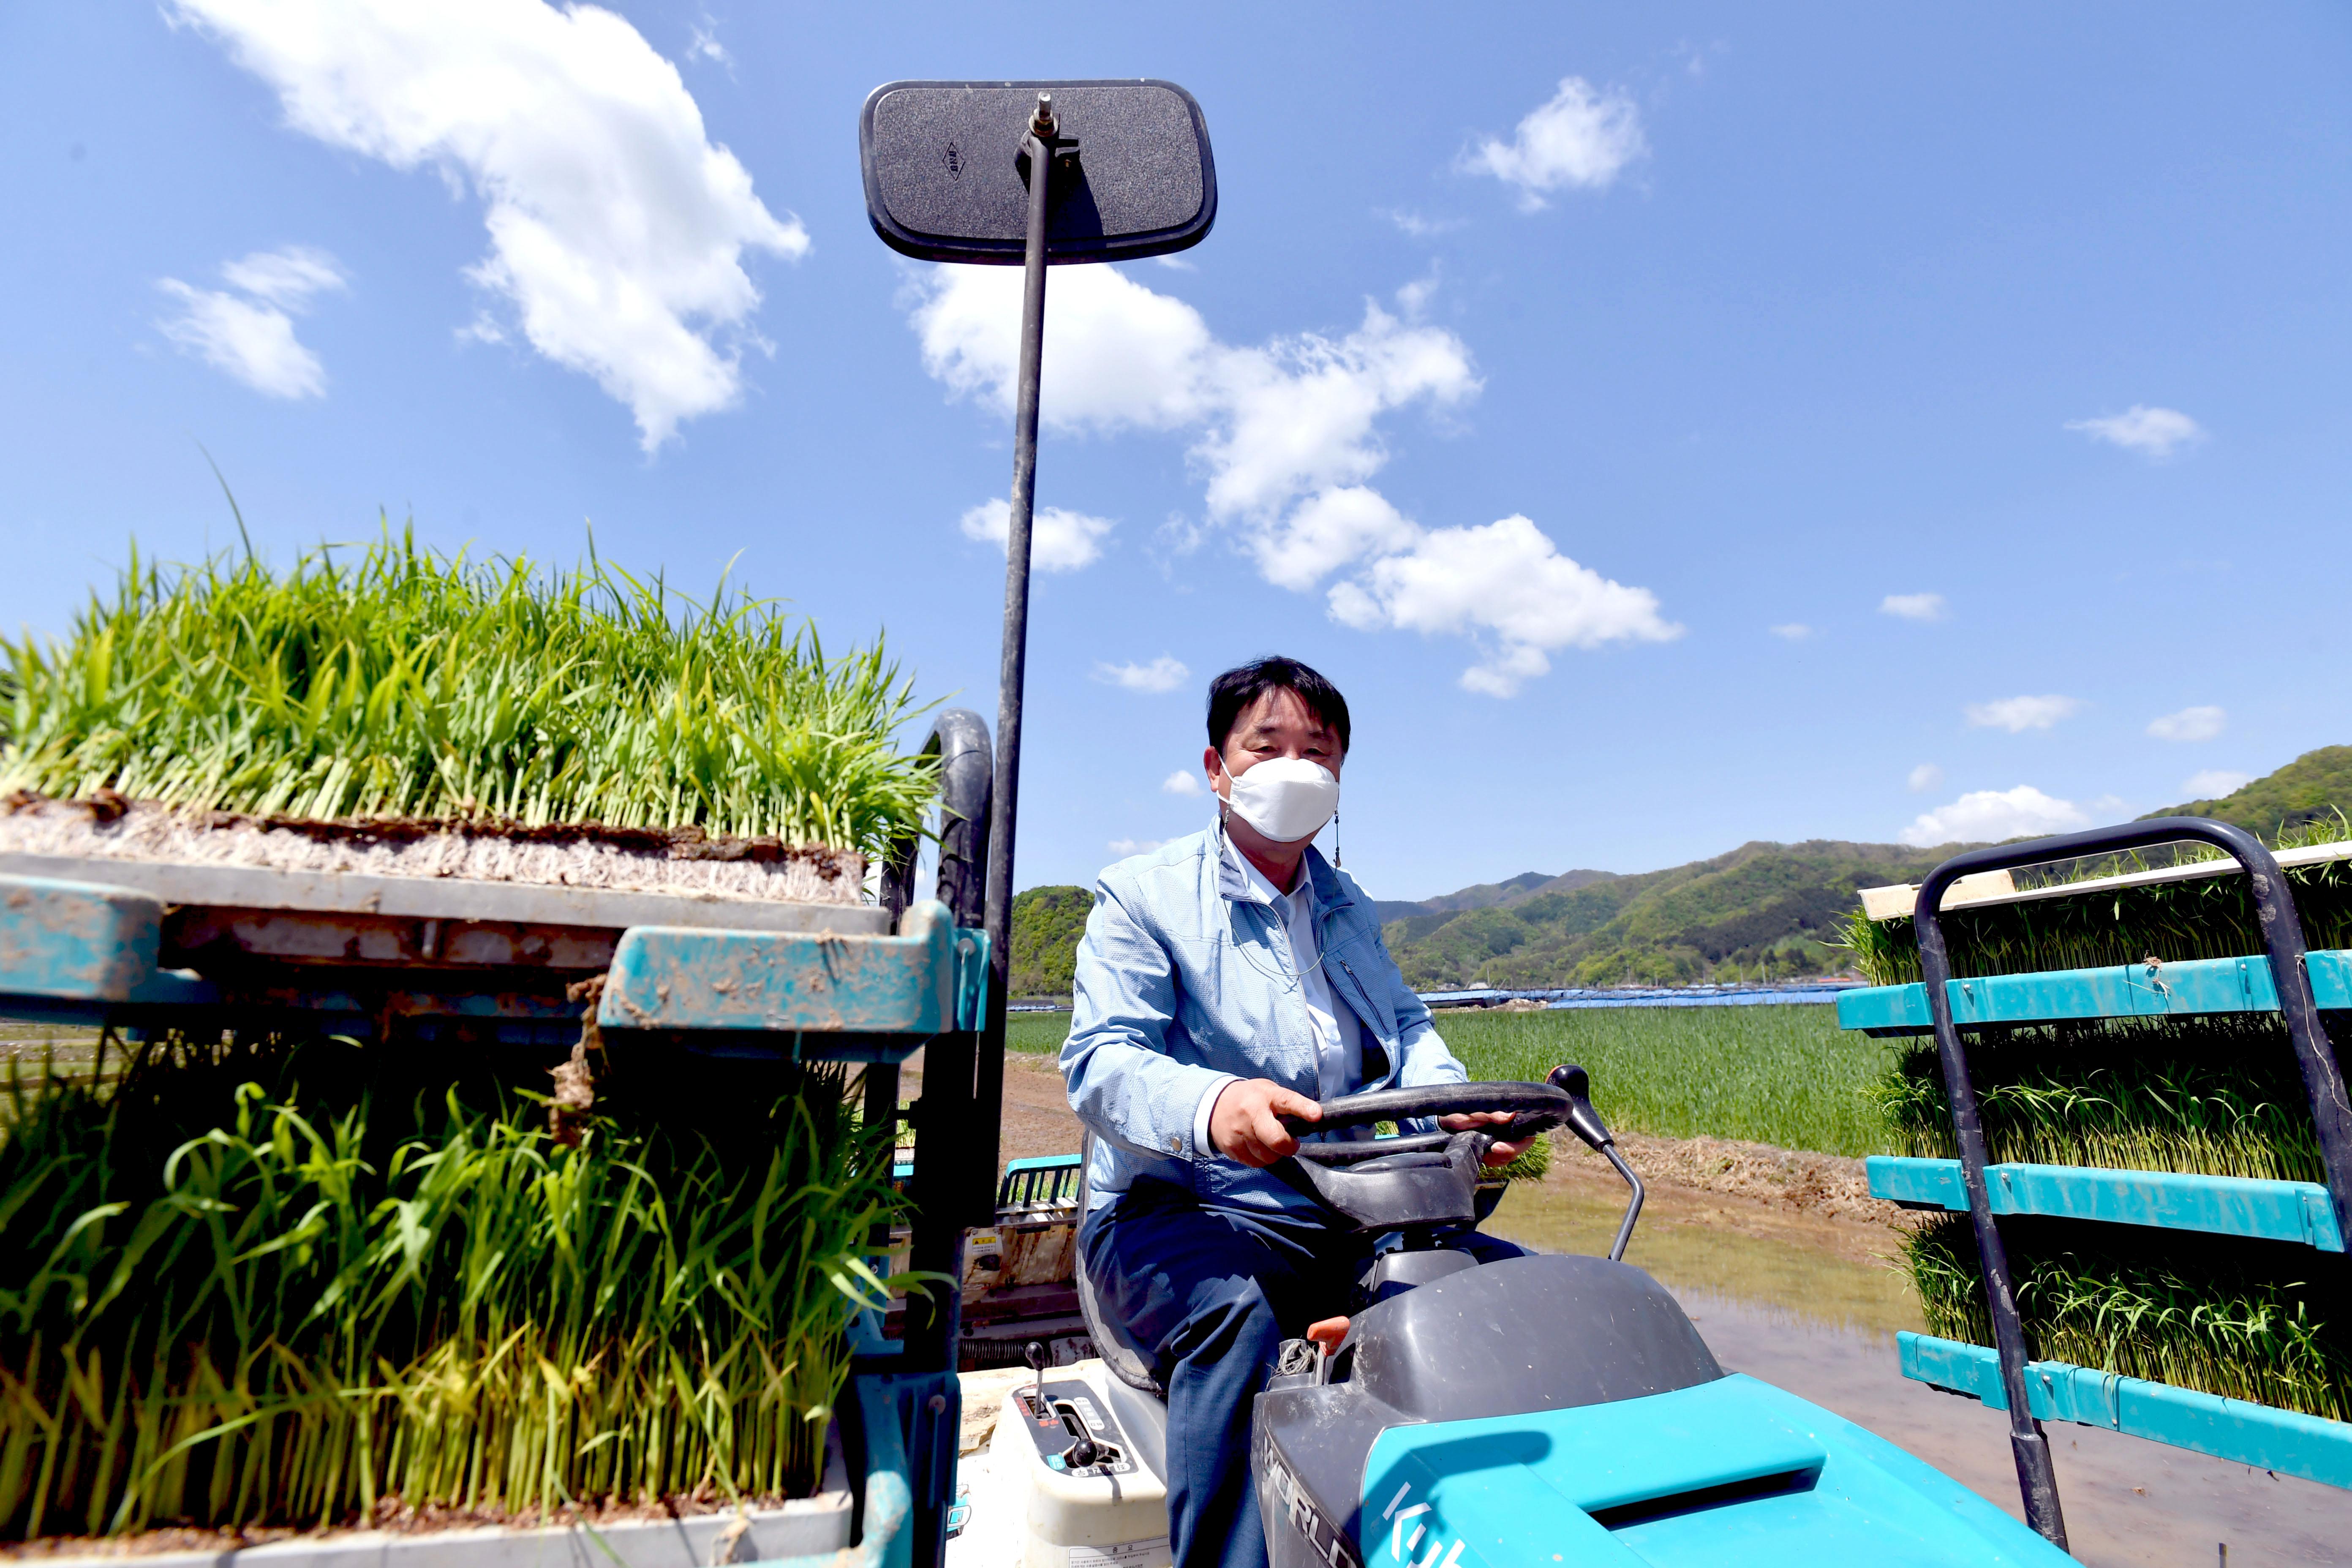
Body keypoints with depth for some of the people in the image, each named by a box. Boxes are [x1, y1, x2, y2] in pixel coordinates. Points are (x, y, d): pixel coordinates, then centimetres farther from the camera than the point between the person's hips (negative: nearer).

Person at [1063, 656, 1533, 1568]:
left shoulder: (1348, 910, 20)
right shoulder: (1143, 894, -2)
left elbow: (1406, 1029, 17)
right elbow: (1101, 1063, -13)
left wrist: (1461, 1108, -8)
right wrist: (1209, 1105, -36)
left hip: (1349, 1217, 6)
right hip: (1180, 1214, -5)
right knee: (1236, 1315, -36)